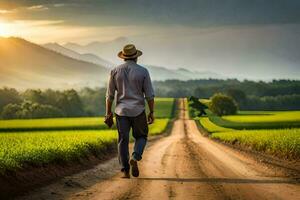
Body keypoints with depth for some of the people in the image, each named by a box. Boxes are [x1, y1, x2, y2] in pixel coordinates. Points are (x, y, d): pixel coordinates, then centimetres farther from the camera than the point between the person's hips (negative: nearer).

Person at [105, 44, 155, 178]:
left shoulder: (115, 71, 0)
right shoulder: (143, 71, -4)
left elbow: (110, 95, 1)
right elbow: (149, 95, -4)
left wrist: (108, 113, 7)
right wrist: (152, 112, 4)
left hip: (121, 111, 1)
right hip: (138, 111, -1)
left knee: (123, 140, 7)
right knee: (141, 137, 15)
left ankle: (125, 171, 1)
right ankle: (135, 158, -11)